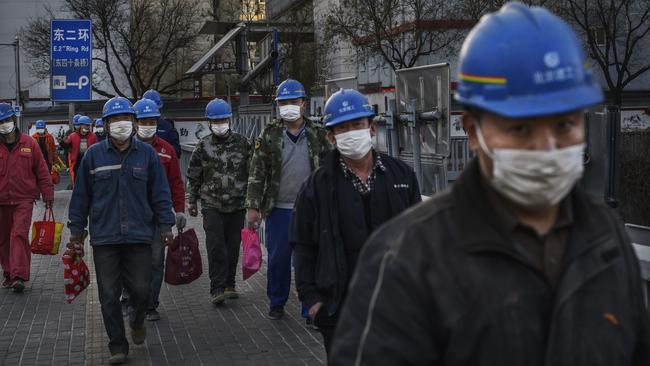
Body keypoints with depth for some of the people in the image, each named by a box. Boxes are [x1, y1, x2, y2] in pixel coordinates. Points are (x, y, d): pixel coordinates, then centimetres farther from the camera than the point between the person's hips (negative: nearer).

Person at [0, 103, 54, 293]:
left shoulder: (29, 143, 1)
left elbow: (42, 170, 4)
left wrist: (48, 195, 3)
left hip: (23, 200, -2)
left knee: (19, 235, -13)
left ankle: (19, 276, -14)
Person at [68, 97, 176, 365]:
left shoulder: (147, 154, 2)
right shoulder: (94, 155, 2)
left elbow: (160, 193, 5)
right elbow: (81, 195, 8)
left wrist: (165, 225, 0)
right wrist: (76, 229, 7)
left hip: (139, 235, 0)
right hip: (103, 236, 0)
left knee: (141, 289, 1)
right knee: (109, 295, 4)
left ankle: (137, 321, 35)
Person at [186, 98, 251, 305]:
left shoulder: (242, 143, 3)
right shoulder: (203, 146, 2)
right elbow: (193, 176, 10)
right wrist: (192, 202, 12)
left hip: (237, 205, 2)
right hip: (212, 205, -2)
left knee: (233, 246, 7)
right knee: (216, 246, -11)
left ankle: (229, 285, 21)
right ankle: (217, 289, -10)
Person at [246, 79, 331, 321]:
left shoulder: (317, 135, 5)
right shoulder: (270, 135, 2)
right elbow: (257, 172, 1)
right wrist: (253, 206, -4)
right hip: (278, 209, 0)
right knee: (278, 258, 10)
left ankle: (311, 310, 12)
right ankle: (276, 303, 28)